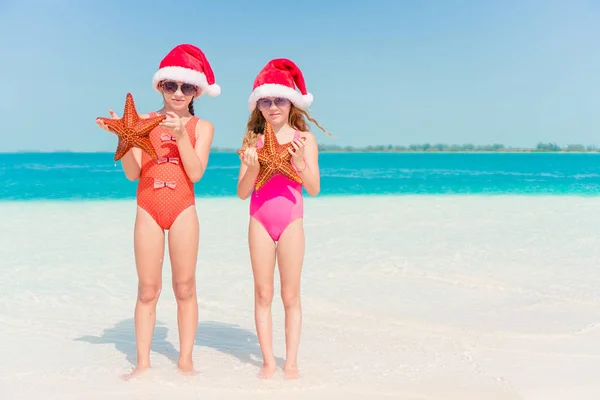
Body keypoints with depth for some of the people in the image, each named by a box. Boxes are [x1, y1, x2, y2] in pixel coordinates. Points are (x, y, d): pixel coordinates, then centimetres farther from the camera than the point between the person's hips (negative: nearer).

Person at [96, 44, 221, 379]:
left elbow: (196, 173, -9)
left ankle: (186, 360, 13)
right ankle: (143, 362, 13)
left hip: (183, 210, -1)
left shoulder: (202, 127, 3)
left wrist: (181, 134, -15)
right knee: (148, 289, 5)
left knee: (185, 287, 4)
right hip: (148, 211, 1)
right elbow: (133, 173, -2)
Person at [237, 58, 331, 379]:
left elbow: (314, 189, -5)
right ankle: (268, 361, 14)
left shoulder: (304, 139, -1)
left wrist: (299, 161, -19)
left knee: (290, 295, 5)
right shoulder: (253, 141, 3)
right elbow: (242, 193, 0)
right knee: (263, 294, 6)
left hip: (291, 221, -1)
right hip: (260, 221, 2)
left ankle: (291, 362, 13)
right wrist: (252, 168, -17)